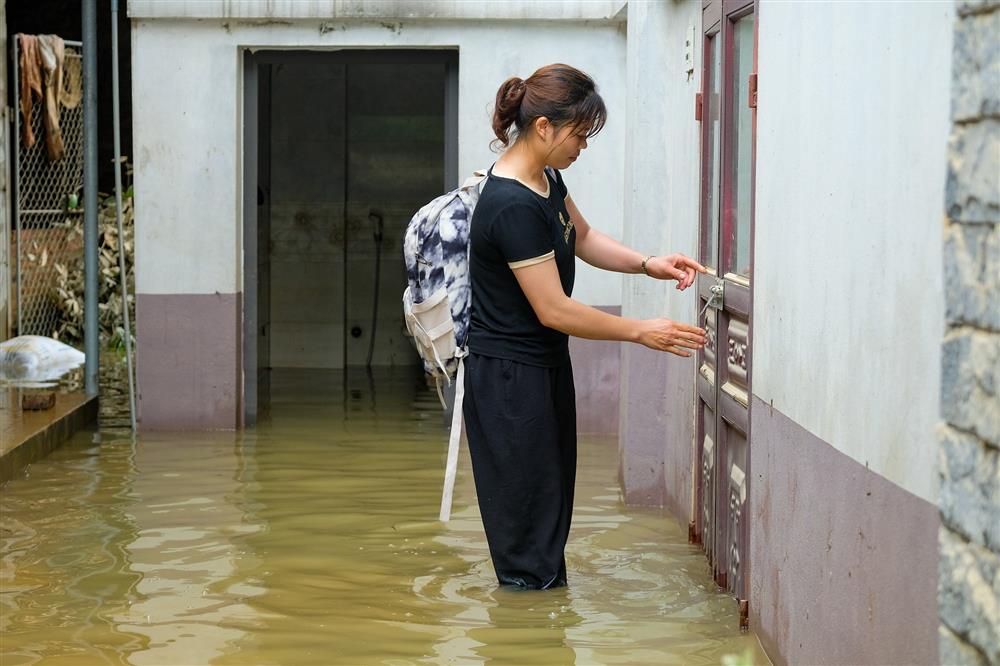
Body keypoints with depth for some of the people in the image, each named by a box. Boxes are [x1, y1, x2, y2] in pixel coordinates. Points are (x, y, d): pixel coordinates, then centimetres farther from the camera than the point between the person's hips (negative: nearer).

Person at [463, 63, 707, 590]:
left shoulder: (543, 176, 3)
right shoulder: (513, 206, -27)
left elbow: (583, 238, 19)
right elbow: (554, 310, -24)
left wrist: (648, 264, 3)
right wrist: (642, 332, -15)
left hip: (544, 365, 10)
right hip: (509, 378, -10)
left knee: (553, 497, 17)